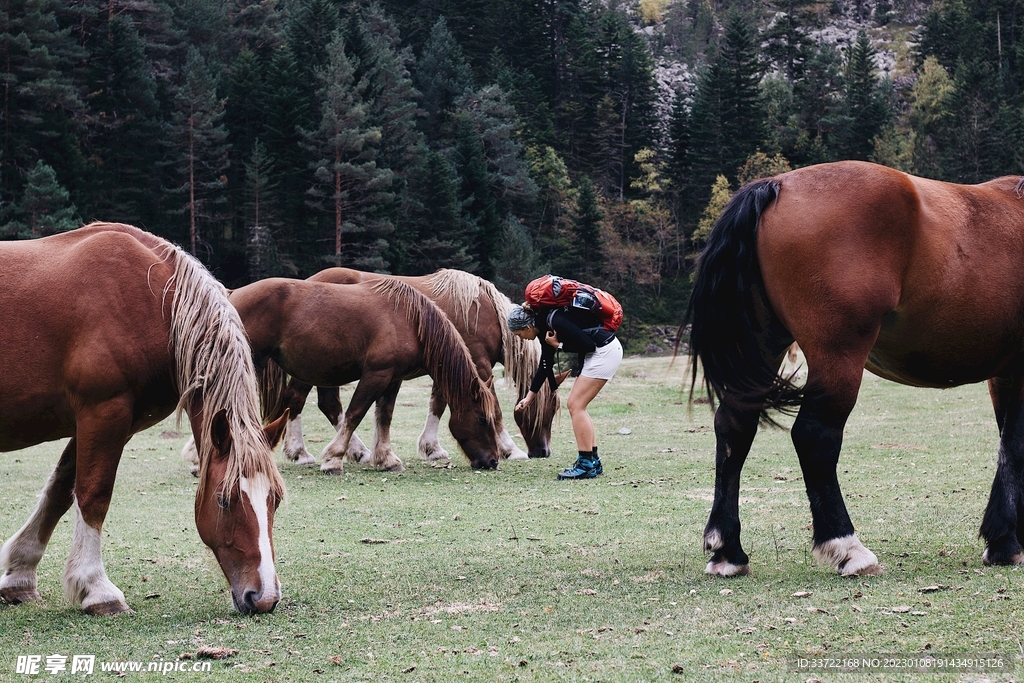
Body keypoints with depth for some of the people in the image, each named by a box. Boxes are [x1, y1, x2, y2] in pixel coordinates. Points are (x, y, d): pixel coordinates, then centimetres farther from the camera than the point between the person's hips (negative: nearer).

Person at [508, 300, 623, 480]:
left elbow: (588, 345, -21)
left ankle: (586, 465, -8)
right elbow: (545, 366, 19)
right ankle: (593, 462, 15)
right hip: (601, 352, 10)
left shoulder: (555, 322, -21)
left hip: (605, 352, -10)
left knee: (575, 405, -9)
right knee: (576, 405, 11)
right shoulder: (545, 327, 9)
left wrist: (558, 345, -12)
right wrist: (529, 397, 21)